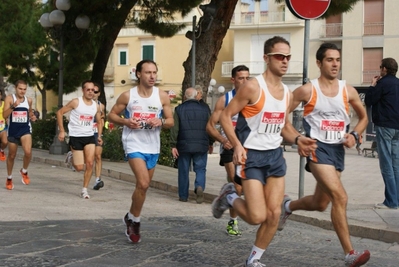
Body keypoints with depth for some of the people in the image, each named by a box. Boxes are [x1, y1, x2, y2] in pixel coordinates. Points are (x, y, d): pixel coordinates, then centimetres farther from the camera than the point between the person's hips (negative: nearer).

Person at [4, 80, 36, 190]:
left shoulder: (29, 100, 4)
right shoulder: (9, 98, -7)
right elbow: (5, 115, -17)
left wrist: (32, 117, 3)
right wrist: (13, 106, -31)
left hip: (25, 129, 1)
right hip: (12, 130, -1)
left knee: (28, 152, -22)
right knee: (12, 155, 12)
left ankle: (24, 171, 7)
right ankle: (9, 179, 32)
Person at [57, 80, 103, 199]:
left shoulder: (96, 106, 4)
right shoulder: (76, 102, -9)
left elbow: (99, 122, 19)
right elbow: (60, 112, -5)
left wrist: (99, 136, 6)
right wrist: (62, 131, -9)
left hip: (90, 137, 4)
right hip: (76, 137, -4)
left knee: (90, 163, -9)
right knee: (79, 167, -4)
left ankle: (84, 190, 4)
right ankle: (72, 158, 32)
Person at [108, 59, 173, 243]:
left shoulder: (162, 96, 0)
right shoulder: (127, 96, -5)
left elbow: (171, 121, 6)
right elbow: (111, 115, 3)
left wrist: (161, 122, -16)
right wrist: (125, 121, -16)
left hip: (153, 147, 4)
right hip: (134, 145, -4)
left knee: (143, 185, 14)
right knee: (143, 184, -19)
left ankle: (131, 217, 35)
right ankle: (134, 221, 1)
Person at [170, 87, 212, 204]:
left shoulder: (179, 109, 2)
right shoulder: (204, 109, 5)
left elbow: (174, 129, -4)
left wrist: (173, 145, -3)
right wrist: (210, 143, 19)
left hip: (184, 146, 0)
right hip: (201, 146, 0)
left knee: (183, 171, 9)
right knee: (200, 169, 6)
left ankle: (183, 195, 13)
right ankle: (199, 187, -20)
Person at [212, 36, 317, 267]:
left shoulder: (287, 93, 7)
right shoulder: (253, 87, -14)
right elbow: (226, 116, -12)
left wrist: (298, 139, -1)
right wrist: (237, 145, -24)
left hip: (275, 155, 7)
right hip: (252, 155, -7)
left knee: (274, 214, 3)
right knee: (257, 216, -12)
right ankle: (230, 197, 20)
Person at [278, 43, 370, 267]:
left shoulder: (348, 91, 3)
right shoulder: (307, 90, -7)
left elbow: (363, 117, 16)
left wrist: (354, 135, -2)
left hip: (338, 150, 6)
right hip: (318, 148, -5)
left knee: (320, 203, 15)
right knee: (340, 197, -20)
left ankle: (288, 206, 47)